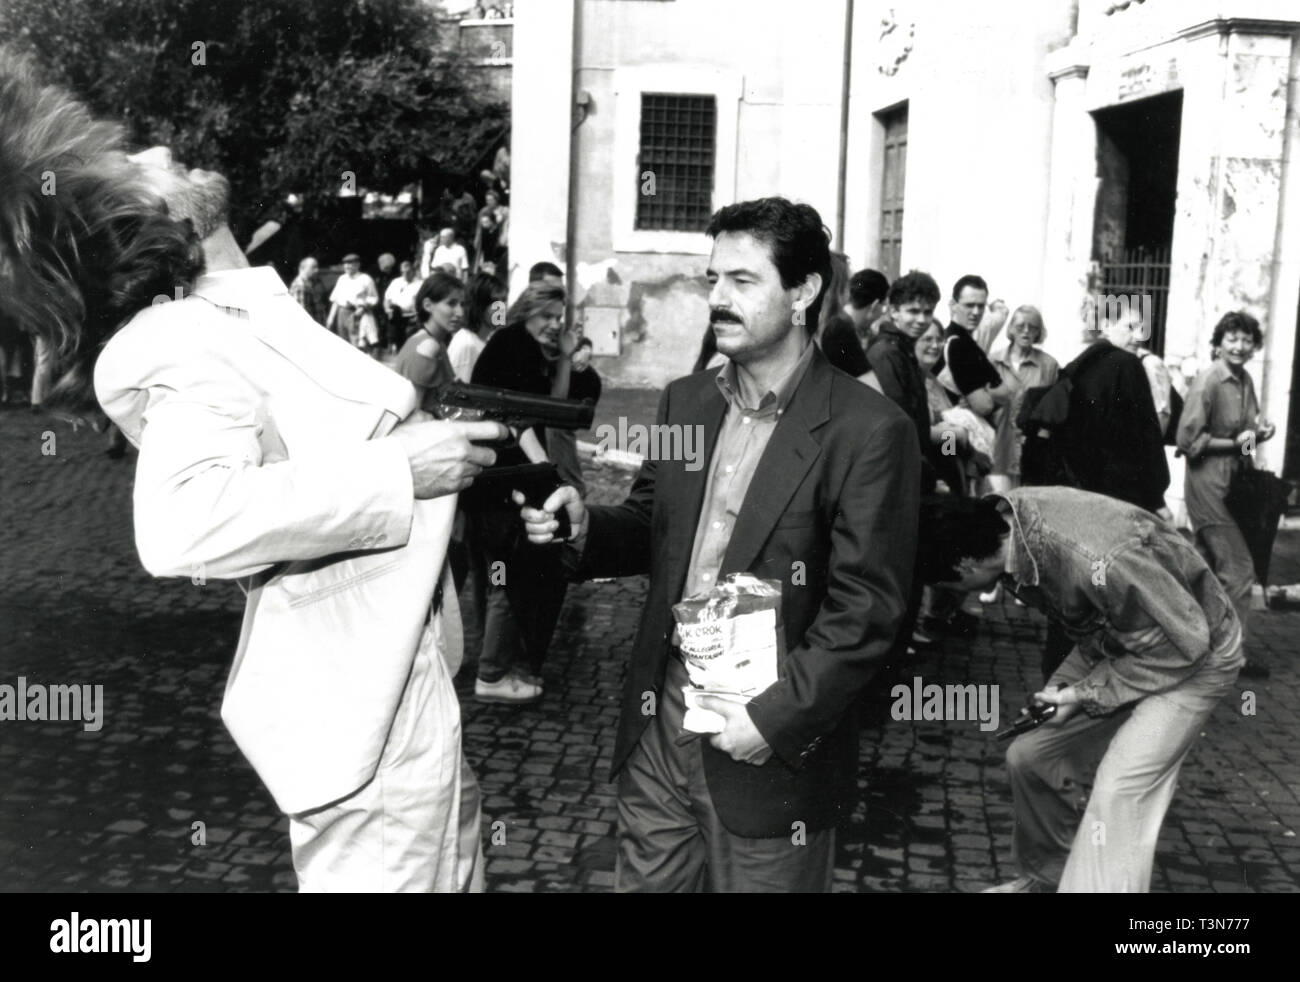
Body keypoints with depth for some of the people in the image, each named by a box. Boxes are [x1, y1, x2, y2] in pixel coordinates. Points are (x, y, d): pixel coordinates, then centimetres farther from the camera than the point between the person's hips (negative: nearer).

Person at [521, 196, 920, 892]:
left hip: (770, 755, -5)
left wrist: (774, 718, -18)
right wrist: (584, 528, -6)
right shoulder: (685, 401, 7)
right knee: (643, 882, 16)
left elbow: (865, 608, -14)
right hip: (655, 730, 5)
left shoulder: (868, 431, -13)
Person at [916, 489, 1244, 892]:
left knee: (1118, 795, -21)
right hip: (1120, 643, 8)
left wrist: (1086, 695, -21)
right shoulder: (1006, 517, -13)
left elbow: (1183, 641, -26)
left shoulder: (1093, 563, -39)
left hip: (1190, 654, -8)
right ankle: (1048, 877, 30)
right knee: (1029, 756, 8)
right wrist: (1066, 680, -8)